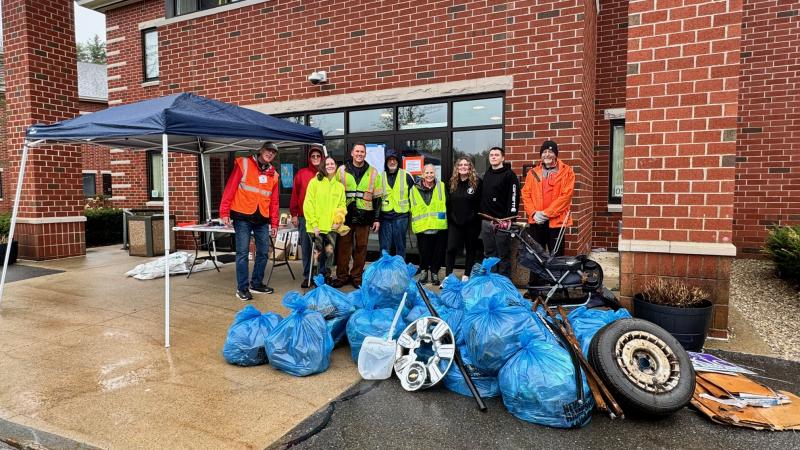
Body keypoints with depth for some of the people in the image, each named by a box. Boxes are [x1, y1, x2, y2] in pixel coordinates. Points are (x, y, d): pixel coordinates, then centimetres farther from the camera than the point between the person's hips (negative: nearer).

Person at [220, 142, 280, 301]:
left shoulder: (273, 174, 12)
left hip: (262, 219, 5)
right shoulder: (243, 164, -2)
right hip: (242, 216, -5)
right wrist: (224, 212, -13)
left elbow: (274, 201, 15)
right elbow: (230, 188, -7)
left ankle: (256, 283, 24)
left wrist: (274, 223, 12)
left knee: (263, 252, 8)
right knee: (242, 253, -3)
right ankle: (242, 288, 7)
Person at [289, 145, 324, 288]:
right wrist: (294, 214, 1)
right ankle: (307, 276, 14)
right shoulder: (301, 173, 7)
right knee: (306, 247, 5)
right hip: (304, 217, 1)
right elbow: (295, 194, 6)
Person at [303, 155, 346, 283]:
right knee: (319, 253, 1)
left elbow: (342, 205, 11)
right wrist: (314, 224, -11)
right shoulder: (314, 182, -2)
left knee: (330, 252, -1)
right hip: (316, 227, -3)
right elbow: (308, 204, -6)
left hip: (331, 227, 3)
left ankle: (326, 276, 17)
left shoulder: (340, 186, 11)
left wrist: (338, 220, -6)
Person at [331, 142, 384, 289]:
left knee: (361, 247, 5)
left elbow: (377, 197, 7)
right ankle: (342, 276, 15)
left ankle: (357, 276, 17)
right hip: (345, 215, 0)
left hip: (364, 216, 0)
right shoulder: (341, 170, 6)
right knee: (343, 246, 3)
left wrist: (377, 218, 3)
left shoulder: (373, 173, 6)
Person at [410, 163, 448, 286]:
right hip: (422, 227, -1)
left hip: (439, 227, 1)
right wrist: (413, 223, 8)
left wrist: (444, 218, 7)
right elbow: (411, 208, 11)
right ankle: (423, 271, 28)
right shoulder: (415, 189, 5)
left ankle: (434, 272, 26)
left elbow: (447, 204, 12)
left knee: (439, 252, 7)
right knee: (424, 252, 4)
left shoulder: (442, 187, 7)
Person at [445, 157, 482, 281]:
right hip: (454, 222, 3)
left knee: (470, 249, 9)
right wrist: (450, 218, 8)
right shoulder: (452, 183, 7)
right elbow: (448, 203, 12)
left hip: (471, 223, -2)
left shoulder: (477, 182, -5)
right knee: (451, 248, -4)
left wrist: (475, 217, -9)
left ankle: (466, 275, 21)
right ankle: (448, 276, 1)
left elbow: (481, 202, -5)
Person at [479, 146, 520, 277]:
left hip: (502, 222, -7)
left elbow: (513, 197, -12)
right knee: (489, 254, 12)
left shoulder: (509, 175, -5)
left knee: (503, 255, -1)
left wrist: (510, 218, -18)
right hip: (486, 222, 7)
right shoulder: (487, 174, 17)